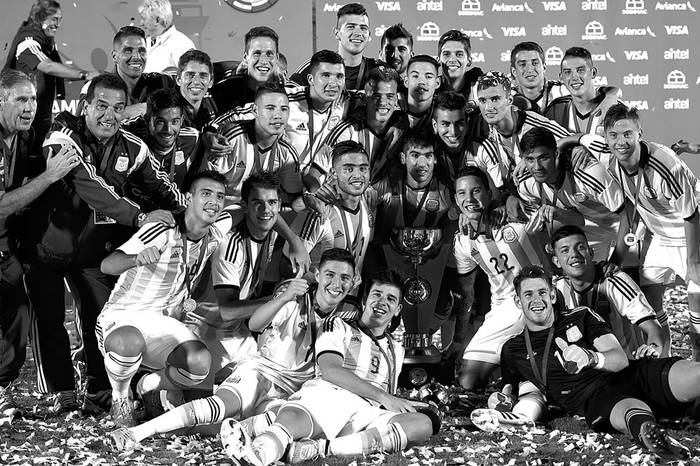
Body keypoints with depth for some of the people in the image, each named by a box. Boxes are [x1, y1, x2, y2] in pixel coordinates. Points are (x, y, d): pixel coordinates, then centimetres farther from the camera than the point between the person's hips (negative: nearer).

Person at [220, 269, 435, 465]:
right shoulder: (338, 326, 21)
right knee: (291, 419, -39)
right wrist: (382, 396, -3)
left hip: (368, 412, 3)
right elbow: (330, 370, 2)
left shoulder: (396, 350, 36)